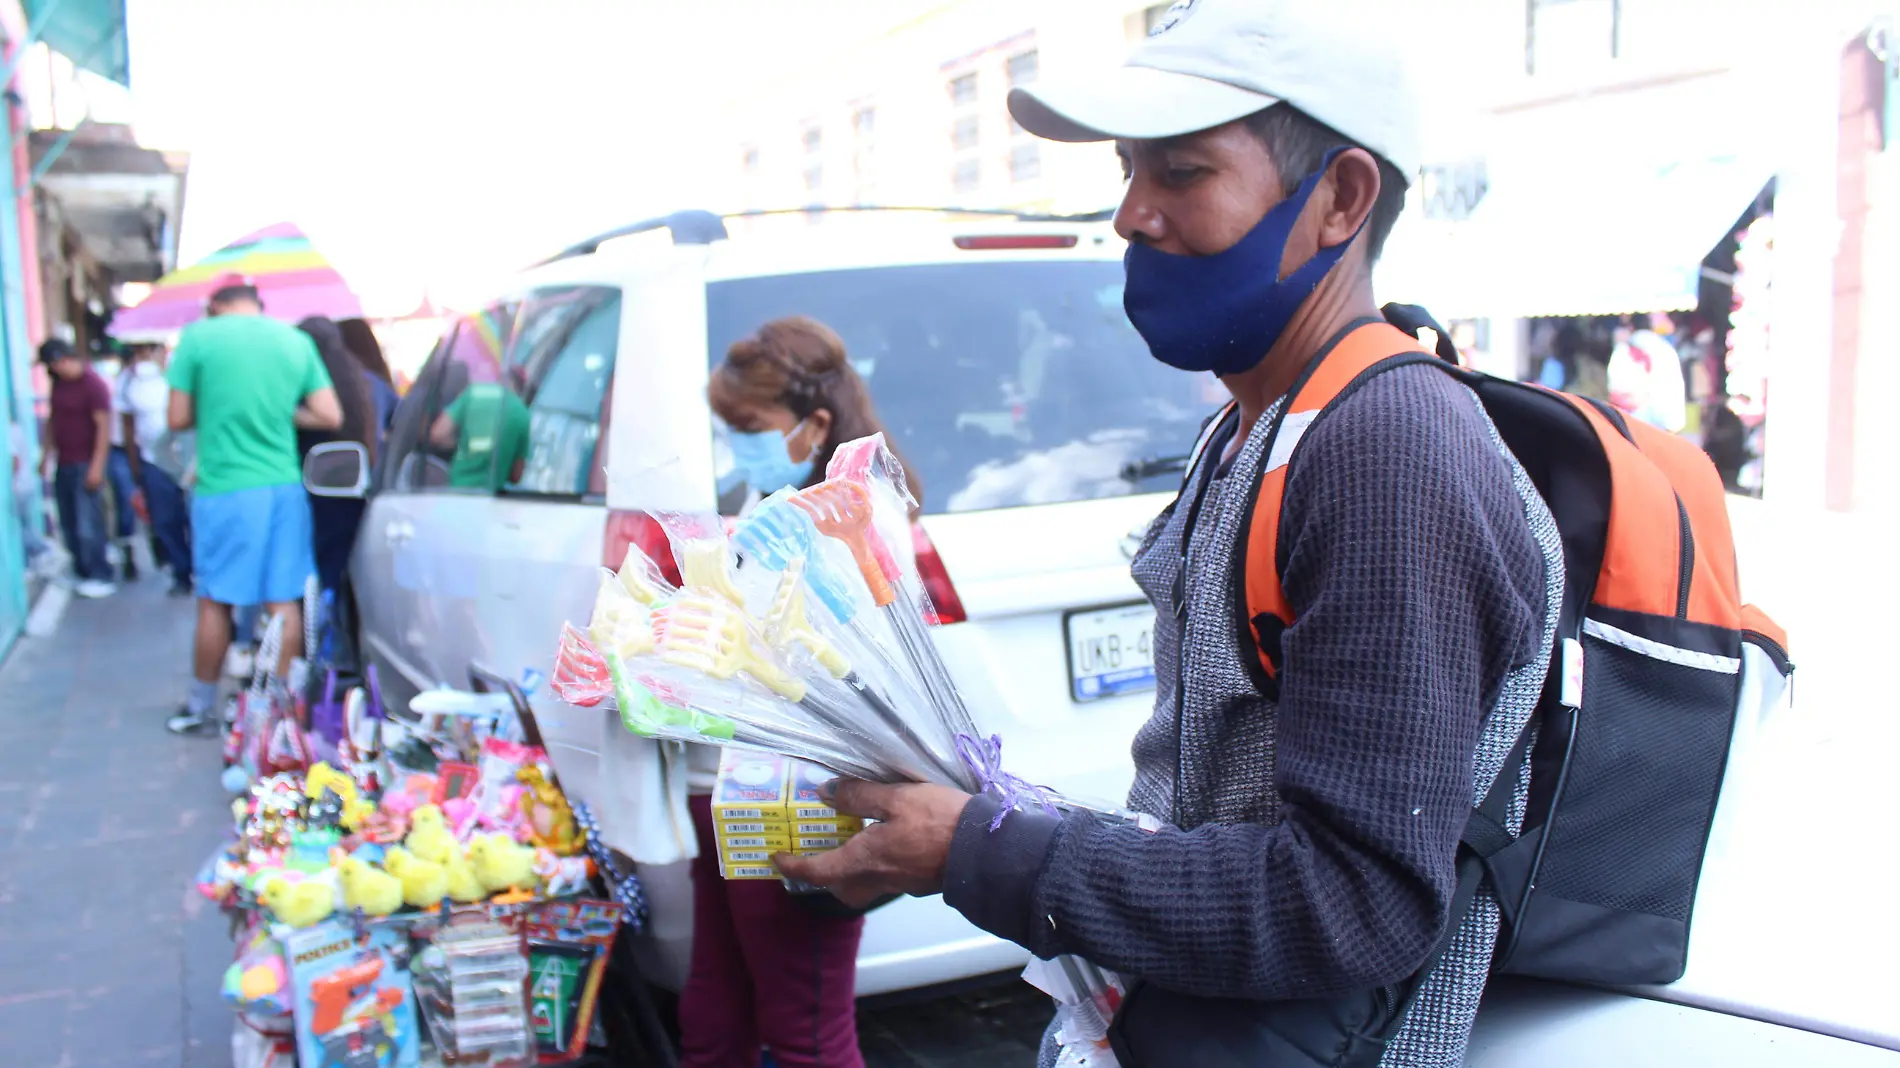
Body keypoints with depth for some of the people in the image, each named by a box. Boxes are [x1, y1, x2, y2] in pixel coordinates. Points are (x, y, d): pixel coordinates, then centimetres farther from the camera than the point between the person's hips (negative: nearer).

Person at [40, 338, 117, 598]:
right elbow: (53, 419, 19)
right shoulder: (58, 382, 10)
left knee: (87, 524, -8)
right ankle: (82, 573, 18)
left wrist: (97, 466, -20)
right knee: (69, 523, 10)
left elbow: (103, 427, -17)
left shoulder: (94, 385, -14)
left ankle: (101, 578, -3)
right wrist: (47, 454, 16)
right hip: (63, 463, 8)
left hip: (86, 464, -8)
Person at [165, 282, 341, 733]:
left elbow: (178, 419, -2)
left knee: (214, 602, 8)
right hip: (284, 487, 3)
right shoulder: (297, 340, 6)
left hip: (223, 489, -2)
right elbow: (330, 416, 2)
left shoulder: (198, 336, -3)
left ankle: (201, 705, 20)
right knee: (284, 600, 8)